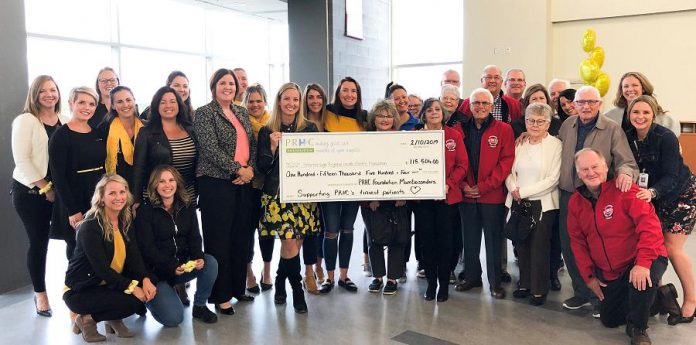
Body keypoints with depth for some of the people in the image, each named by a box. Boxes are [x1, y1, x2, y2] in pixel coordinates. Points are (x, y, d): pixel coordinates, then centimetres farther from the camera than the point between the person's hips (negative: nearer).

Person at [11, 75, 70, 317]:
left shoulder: (65, 122, 7)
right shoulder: (25, 120, -6)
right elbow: (21, 160, -12)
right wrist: (45, 188, -13)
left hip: (60, 190, 4)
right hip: (30, 192, -4)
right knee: (39, 242, 3)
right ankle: (40, 293, 21)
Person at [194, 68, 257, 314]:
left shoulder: (241, 112, 16)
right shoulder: (204, 113, -3)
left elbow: (252, 144, 13)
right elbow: (211, 148, -14)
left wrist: (250, 168, -4)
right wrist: (237, 169, -15)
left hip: (243, 182, 6)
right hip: (216, 183, -6)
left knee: (241, 236, 11)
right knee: (219, 238, -1)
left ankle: (237, 287, 25)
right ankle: (220, 295, 8)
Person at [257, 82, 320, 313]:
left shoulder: (309, 129, 8)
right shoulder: (267, 131, 2)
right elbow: (262, 167, -1)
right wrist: (273, 147, -15)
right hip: (277, 194, -2)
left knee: (295, 242, 3)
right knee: (290, 243, -9)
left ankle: (280, 283, 27)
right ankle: (297, 290, 10)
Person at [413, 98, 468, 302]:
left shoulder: (454, 135, 2)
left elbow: (462, 164, 0)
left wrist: (448, 184, -12)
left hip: (448, 196, 0)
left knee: (445, 240, 6)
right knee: (427, 240, 7)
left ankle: (444, 285, 19)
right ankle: (431, 283, 21)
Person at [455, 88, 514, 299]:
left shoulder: (503, 130, -2)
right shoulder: (461, 129, 6)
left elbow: (506, 161, -7)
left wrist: (484, 186, -12)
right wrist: (464, 185, -6)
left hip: (492, 195, -3)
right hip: (466, 194, 3)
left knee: (493, 240, 4)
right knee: (469, 239, 12)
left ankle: (495, 282, 16)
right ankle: (472, 276, 27)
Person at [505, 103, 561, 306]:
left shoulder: (555, 145, -4)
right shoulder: (519, 143, 10)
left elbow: (553, 179, -11)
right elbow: (510, 172, 9)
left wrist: (524, 191, -13)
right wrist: (513, 188, -12)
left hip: (543, 203, -4)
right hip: (518, 203, 4)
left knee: (539, 246, 0)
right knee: (521, 244, 8)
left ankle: (539, 289, 14)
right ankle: (525, 283, 24)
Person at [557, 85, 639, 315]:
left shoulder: (612, 129, -6)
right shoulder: (567, 125, 8)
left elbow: (627, 161, -12)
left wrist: (625, 172, -33)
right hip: (568, 195, 5)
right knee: (569, 247, 10)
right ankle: (581, 292, 29)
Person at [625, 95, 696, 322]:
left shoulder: (665, 137, -23)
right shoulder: (628, 137, -7)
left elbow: (671, 176, -27)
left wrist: (652, 192, -43)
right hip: (650, 196, 5)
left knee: (672, 247, -7)